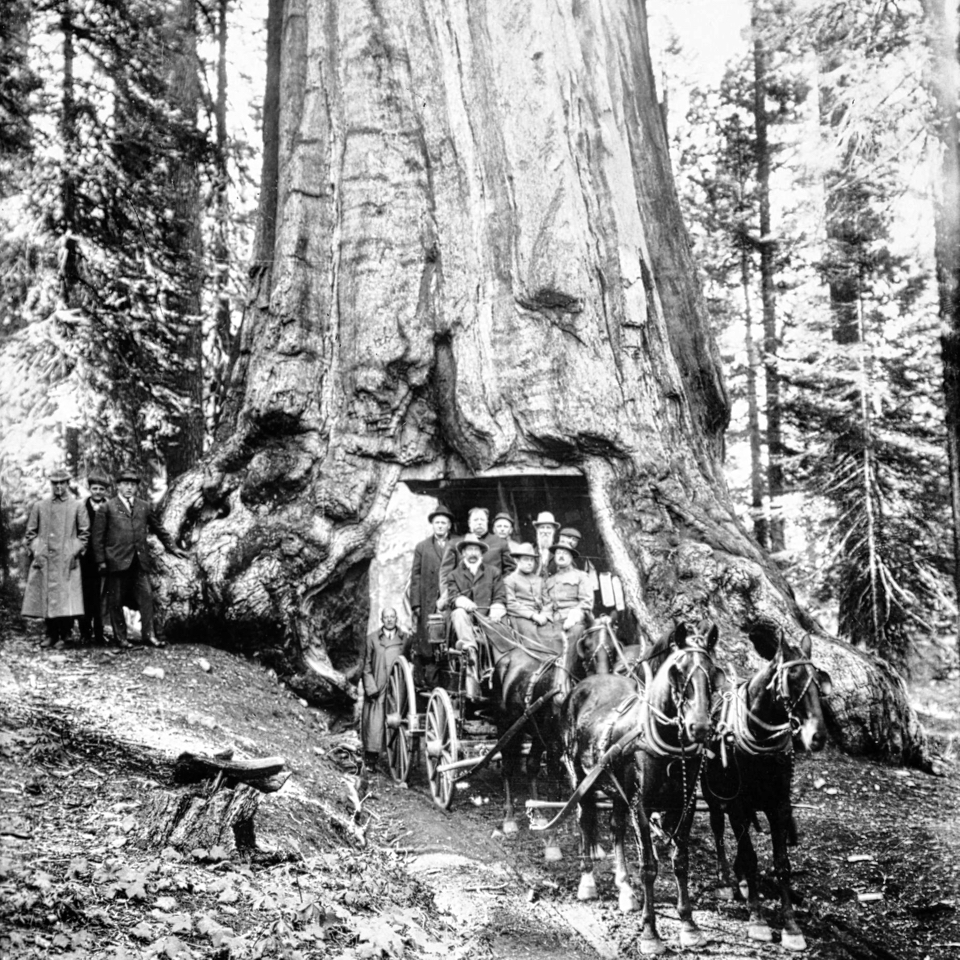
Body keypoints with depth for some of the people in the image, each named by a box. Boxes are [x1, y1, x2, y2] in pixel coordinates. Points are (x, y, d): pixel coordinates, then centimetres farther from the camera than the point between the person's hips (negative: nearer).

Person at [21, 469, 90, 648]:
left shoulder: (77, 506, 7)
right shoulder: (39, 506, 11)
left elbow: (84, 533, 6)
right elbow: (31, 532, 14)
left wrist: (75, 552, -4)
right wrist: (35, 551, 1)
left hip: (67, 560, -2)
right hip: (43, 559, 2)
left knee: (67, 598, -7)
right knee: (45, 597, 2)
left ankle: (63, 636, 3)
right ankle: (50, 635, 13)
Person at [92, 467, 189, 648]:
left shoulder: (145, 507, 14)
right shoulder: (107, 508, 3)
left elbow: (158, 529, 22)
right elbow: (98, 536, 1)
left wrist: (172, 547, 16)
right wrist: (101, 561, -4)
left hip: (140, 561, 3)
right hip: (117, 561, -3)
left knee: (146, 596, -4)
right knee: (116, 600, 2)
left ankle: (148, 635, 0)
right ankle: (120, 637, 12)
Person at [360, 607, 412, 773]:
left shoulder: (406, 638, 8)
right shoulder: (372, 639, 7)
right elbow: (366, 666, 6)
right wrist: (371, 687, -4)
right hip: (377, 689, -1)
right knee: (374, 722, -5)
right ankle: (371, 758, 2)